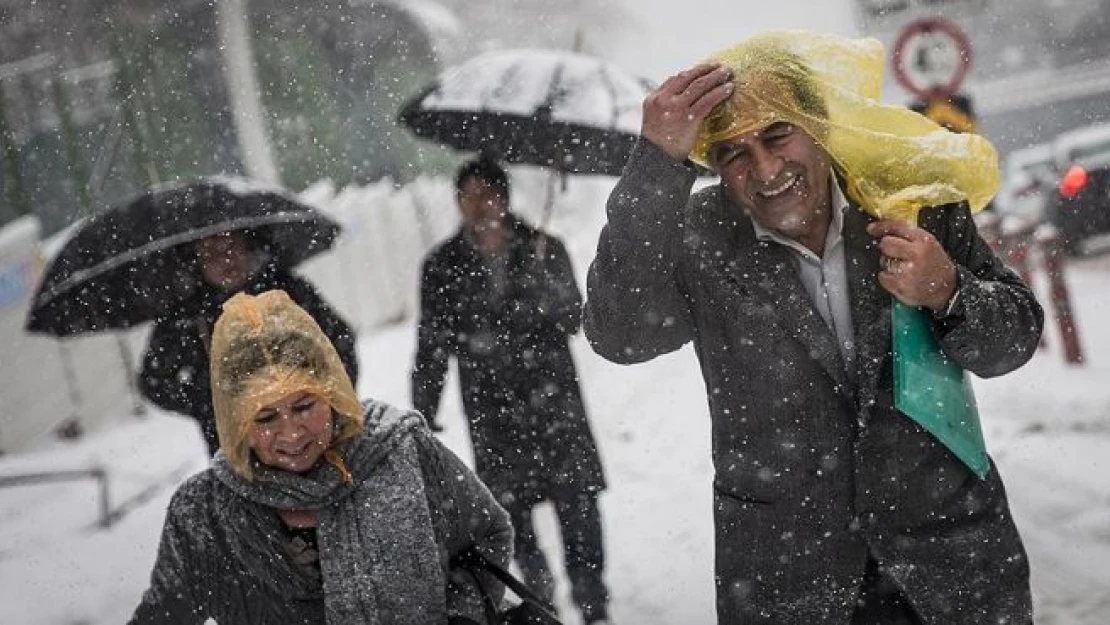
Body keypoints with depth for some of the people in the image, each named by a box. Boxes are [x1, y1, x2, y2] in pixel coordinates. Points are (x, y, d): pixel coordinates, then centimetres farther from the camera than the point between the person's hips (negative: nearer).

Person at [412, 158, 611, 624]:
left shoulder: (543, 249, 1)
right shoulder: (443, 266, 2)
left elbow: (571, 319, -8)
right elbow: (432, 346, 7)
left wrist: (537, 274, -24)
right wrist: (422, 416, 5)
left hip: (553, 398, 0)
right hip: (492, 412, 1)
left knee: (577, 500, -1)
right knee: (511, 507, 5)